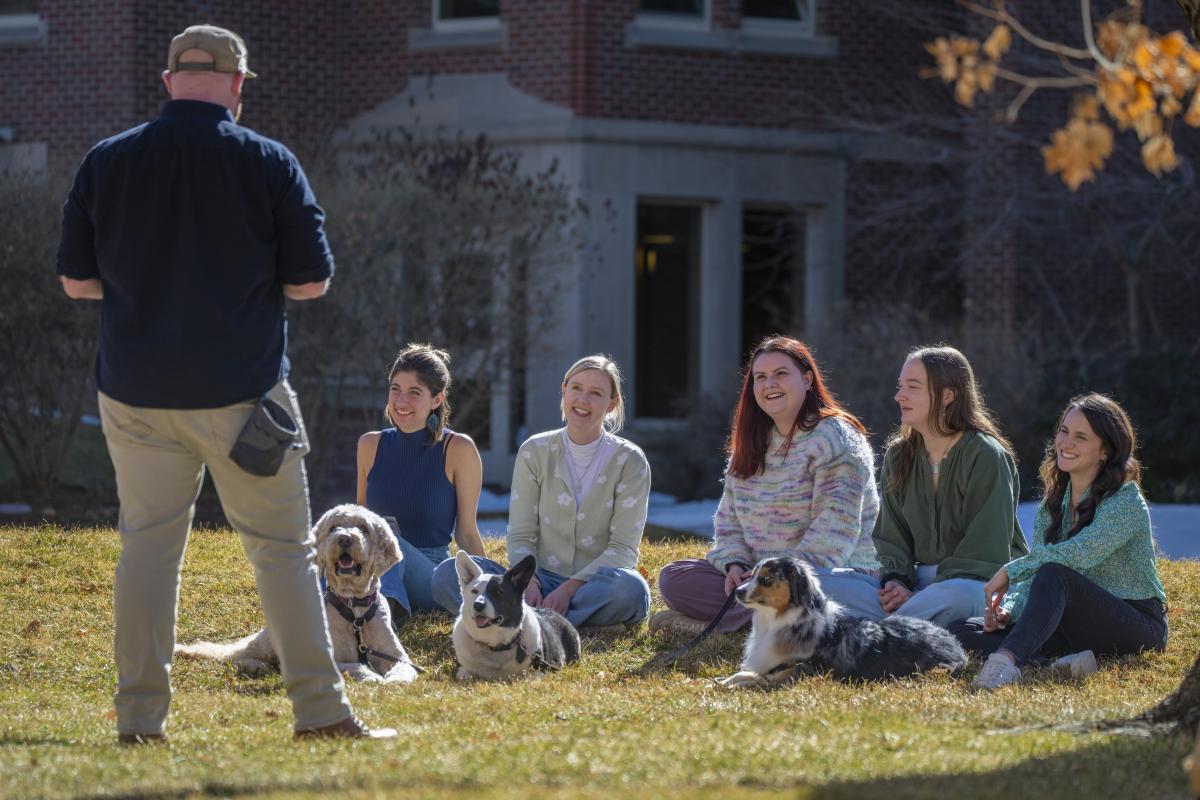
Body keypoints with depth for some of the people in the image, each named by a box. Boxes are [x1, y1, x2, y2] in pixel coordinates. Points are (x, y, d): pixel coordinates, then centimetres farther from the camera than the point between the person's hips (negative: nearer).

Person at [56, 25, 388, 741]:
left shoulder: (106, 162, 1)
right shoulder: (269, 163, -6)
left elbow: (77, 281, 5)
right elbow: (311, 281, -5)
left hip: (135, 392, 2)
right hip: (241, 388, -2)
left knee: (148, 544, 10)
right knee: (282, 547, 5)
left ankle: (139, 717, 7)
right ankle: (321, 710, 4)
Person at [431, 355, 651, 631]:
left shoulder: (629, 460, 0)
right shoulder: (535, 452, 6)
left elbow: (623, 548, -6)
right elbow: (521, 535, 4)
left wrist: (570, 588, -20)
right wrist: (529, 584, -17)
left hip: (598, 585, -2)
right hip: (543, 579, 2)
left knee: (630, 587, -39)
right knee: (447, 574, -22)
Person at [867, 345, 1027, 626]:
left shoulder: (985, 456, -8)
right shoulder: (898, 456, 13)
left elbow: (986, 551, -13)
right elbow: (892, 537, 13)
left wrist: (922, 596, -21)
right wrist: (895, 581, -11)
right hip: (922, 579, 6)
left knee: (958, 596, -43)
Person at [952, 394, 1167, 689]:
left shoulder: (1125, 501, -10)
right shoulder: (1052, 506, 13)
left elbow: (1079, 554, -26)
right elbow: (1034, 577, 8)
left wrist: (1010, 571, -18)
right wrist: (1008, 609, -13)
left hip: (1138, 625, -7)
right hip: (1079, 626, 7)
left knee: (1054, 575, -36)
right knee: (963, 630, -10)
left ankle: (1007, 659, -57)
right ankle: (1069, 661, -33)